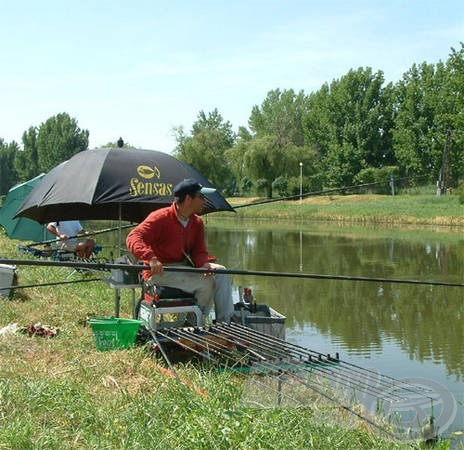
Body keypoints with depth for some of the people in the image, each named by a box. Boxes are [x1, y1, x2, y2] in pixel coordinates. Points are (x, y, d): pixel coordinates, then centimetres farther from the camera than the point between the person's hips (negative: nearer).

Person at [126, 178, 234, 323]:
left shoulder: (197, 222, 7)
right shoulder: (160, 218, -16)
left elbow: (199, 251, 6)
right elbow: (133, 237, -26)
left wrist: (205, 264, -20)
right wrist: (151, 258, -44)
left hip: (183, 267, 8)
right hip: (159, 272, -8)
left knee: (220, 273, -8)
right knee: (206, 282, -22)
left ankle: (225, 322, -8)